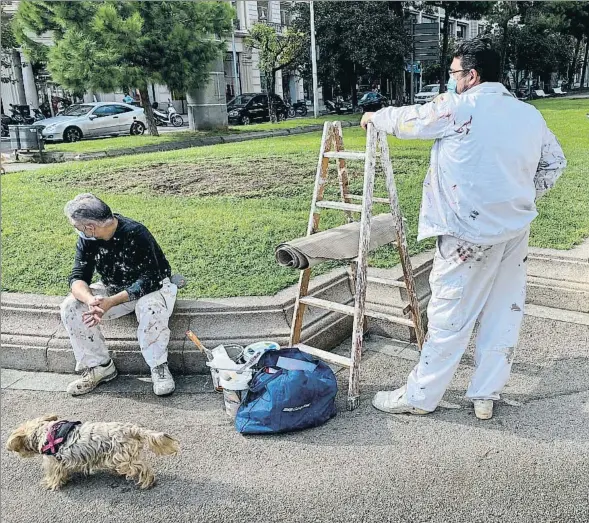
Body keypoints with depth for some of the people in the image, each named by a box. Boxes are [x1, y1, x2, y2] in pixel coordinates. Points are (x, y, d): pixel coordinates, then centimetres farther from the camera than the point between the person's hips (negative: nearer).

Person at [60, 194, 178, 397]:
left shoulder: (135, 233, -27)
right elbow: (78, 277, -12)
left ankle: (159, 367, -16)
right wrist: (90, 300, -36)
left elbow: (149, 280, -30)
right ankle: (100, 367, -3)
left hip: (152, 286, -6)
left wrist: (111, 302, -38)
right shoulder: (87, 240, -8)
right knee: (70, 307, -15)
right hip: (113, 288, 6)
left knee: (150, 308, -39)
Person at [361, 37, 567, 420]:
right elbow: (555, 162, 19)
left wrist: (375, 117, 22)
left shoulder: (459, 107, -10)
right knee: (505, 312, 12)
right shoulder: (530, 115, 9)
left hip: (471, 233, -7)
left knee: (450, 317, 1)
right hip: (516, 229, 7)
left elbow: (406, 120, 2)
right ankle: (486, 395, 23)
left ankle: (420, 396, 13)